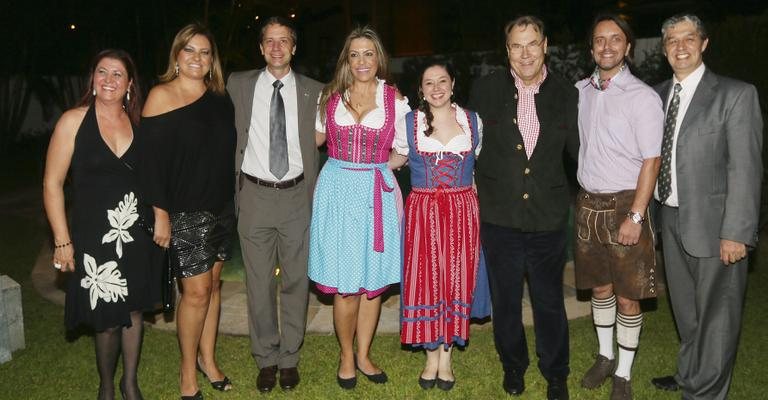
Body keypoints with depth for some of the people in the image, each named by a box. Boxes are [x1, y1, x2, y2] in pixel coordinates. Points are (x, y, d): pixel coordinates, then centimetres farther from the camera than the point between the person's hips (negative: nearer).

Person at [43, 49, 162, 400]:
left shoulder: (137, 123, 5)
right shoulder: (74, 121, -7)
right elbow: (52, 183, -6)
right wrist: (62, 241, -9)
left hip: (137, 233, 4)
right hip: (95, 235, -3)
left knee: (134, 310, 14)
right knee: (107, 319, 6)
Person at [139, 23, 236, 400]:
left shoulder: (219, 97, 7)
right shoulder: (162, 96, -8)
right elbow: (151, 159, -12)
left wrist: (231, 201, 7)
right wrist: (160, 213, -15)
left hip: (221, 208, 5)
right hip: (184, 211, -5)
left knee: (213, 283, 13)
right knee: (197, 291, -3)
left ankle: (208, 358, 29)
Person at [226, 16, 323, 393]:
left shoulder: (313, 91, 4)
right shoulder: (238, 85, 4)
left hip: (296, 196, 0)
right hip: (255, 195, 0)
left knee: (296, 280, 7)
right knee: (259, 282, 6)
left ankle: (289, 358, 22)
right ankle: (266, 359, 21)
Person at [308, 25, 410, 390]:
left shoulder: (395, 100, 2)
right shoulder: (330, 97, 5)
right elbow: (314, 139, 17)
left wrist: (375, 166, 1)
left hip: (376, 193, 0)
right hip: (337, 192, 0)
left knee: (373, 278, 7)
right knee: (345, 283, -1)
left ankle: (363, 355, 23)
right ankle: (346, 355, 19)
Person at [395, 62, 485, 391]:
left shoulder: (473, 121, 4)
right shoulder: (407, 123, 1)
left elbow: (479, 166, 14)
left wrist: (470, 198, 7)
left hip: (463, 210, 1)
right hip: (422, 211, -1)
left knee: (457, 278, 5)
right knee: (425, 280, 2)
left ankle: (446, 356, 19)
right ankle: (431, 355, 18)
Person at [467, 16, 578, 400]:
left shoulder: (565, 94, 0)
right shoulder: (486, 89, -2)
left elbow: (576, 148, 9)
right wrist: (476, 187, 4)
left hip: (547, 217, 0)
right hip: (499, 216, 0)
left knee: (550, 301, 12)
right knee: (506, 300, 16)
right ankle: (513, 365, 38)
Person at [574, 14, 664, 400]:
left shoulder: (643, 97, -10)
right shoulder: (580, 91, 5)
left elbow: (651, 161, -11)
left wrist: (635, 216, -16)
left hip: (625, 206, -4)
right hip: (588, 204, 4)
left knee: (627, 296, 3)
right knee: (599, 287, 16)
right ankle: (604, 357, 34)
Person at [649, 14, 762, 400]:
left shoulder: (736, 94, -10)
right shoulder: (658, 95, 7)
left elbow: (746, 168, -14)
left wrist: (736, 233, -18)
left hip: (713, 223, -6)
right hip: (671, 220, 6)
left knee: (715, 314, 7)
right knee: (685, 310, 22)